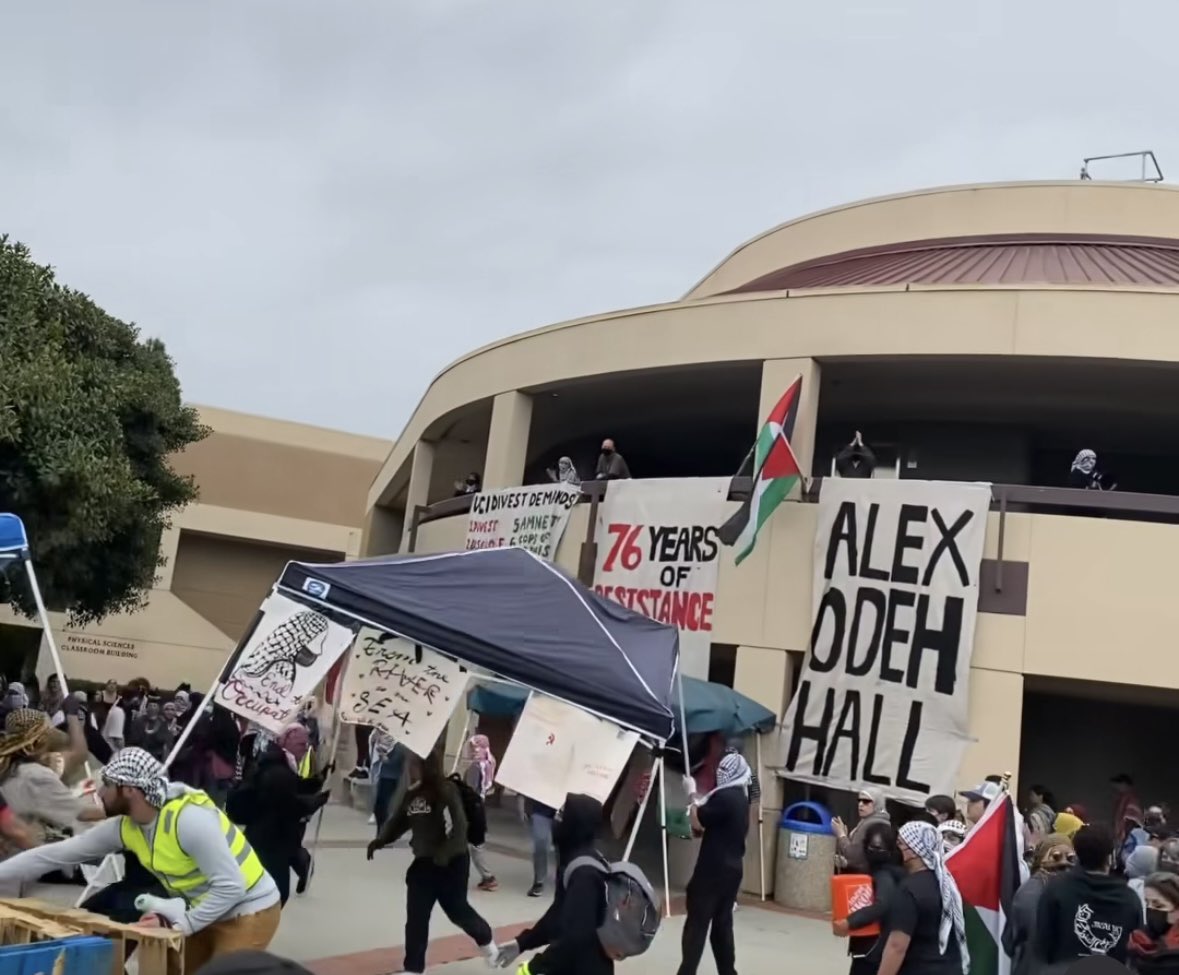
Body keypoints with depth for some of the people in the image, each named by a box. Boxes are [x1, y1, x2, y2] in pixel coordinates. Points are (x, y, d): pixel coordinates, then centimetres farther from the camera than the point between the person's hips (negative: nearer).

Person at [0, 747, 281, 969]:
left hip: (249, 912, -8)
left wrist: (179, 924, -25)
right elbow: (56, 854, 3)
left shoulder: (189, 818, -31)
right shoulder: (124, 827, -6)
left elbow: (230, 887, -29)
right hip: (207, 914, 8)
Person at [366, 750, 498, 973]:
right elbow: (399, 820, 9)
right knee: (416, 917, 3)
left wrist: (444, 855, -31)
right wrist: (381, 840, -7)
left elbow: (459, 828, -24)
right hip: (424, 862, 6)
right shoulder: (413, 793, 2)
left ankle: (486, 940, 39)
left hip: (451, 862, -6)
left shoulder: (447, 791, -19)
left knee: (457, 909, 10)